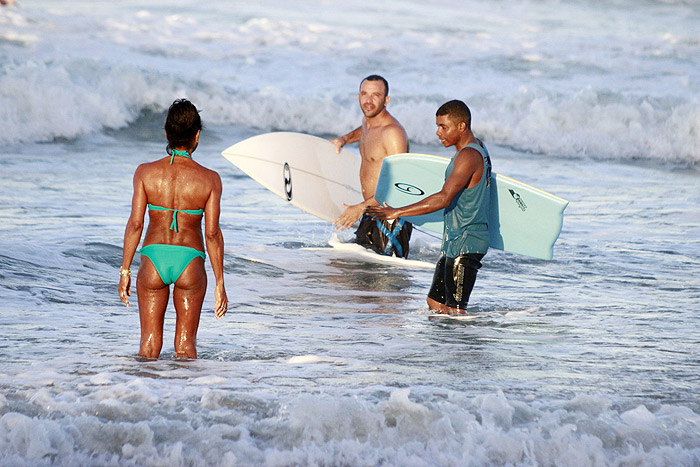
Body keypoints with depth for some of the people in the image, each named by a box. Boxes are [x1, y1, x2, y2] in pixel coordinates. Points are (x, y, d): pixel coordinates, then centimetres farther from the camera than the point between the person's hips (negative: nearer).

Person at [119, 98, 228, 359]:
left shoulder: (145, 172, -4)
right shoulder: (209, 180, -6)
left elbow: (135, 224, -5)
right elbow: (212, 233, -7)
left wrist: (125, 271, 2)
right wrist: (220, 284, 0)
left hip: (153, 260, 1)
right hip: (190, 262, -1)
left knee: (150, 342, 11)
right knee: (185, 344, 10)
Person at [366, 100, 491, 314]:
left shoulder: (469, 156, -20)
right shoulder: (477, 146, 12)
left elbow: (444, 198, -30)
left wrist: (398, 212, -31)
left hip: (466, 244, -11)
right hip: (454, 241, 11)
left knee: (454, 310, -10)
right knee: (435, 303, 13)